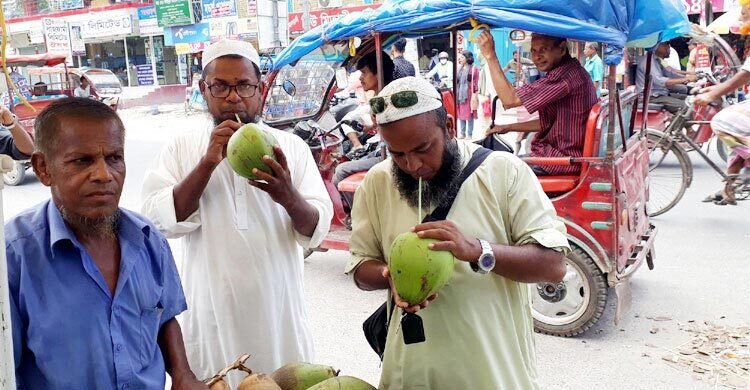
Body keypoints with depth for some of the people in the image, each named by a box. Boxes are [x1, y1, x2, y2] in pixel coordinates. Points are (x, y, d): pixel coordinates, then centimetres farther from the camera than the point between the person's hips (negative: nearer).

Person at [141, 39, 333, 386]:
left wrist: (289, 197, -27)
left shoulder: (291, 146, 0)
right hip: (213, 309, 0)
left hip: (278, 307, 1)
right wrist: (208, 162, -20)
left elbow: (317, 230, -6)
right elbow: (162, 221, -11)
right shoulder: (181, 149, 1)